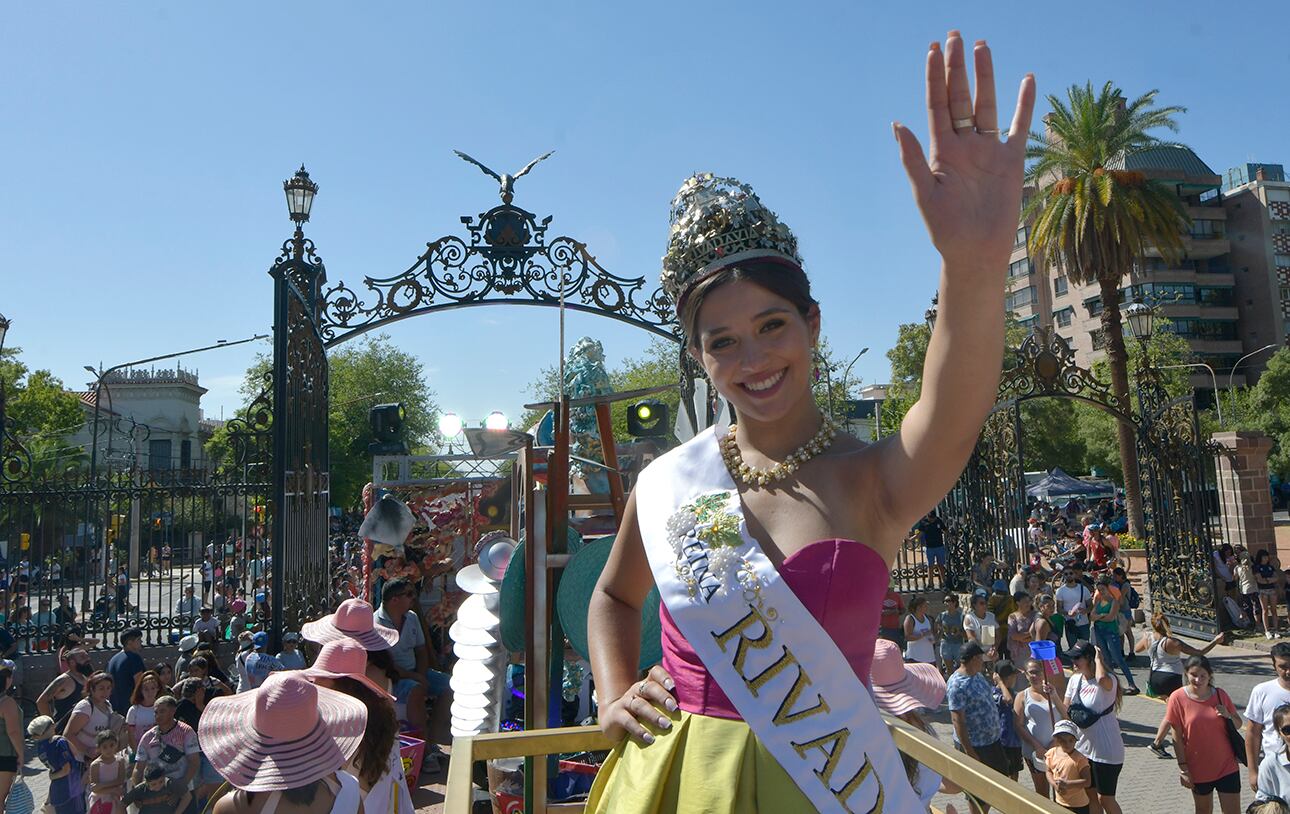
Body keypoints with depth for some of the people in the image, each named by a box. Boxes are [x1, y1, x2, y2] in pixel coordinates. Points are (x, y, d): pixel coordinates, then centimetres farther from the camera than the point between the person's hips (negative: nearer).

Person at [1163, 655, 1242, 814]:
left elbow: (1238, 725, 7)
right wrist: (1183, 767, -8)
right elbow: (1177, 737, -8)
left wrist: (1228, 716, -15)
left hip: (1227, 767, 1)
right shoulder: (1178, 698, -12)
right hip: (1198, 769, -1)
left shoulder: (1220, 695, -4)